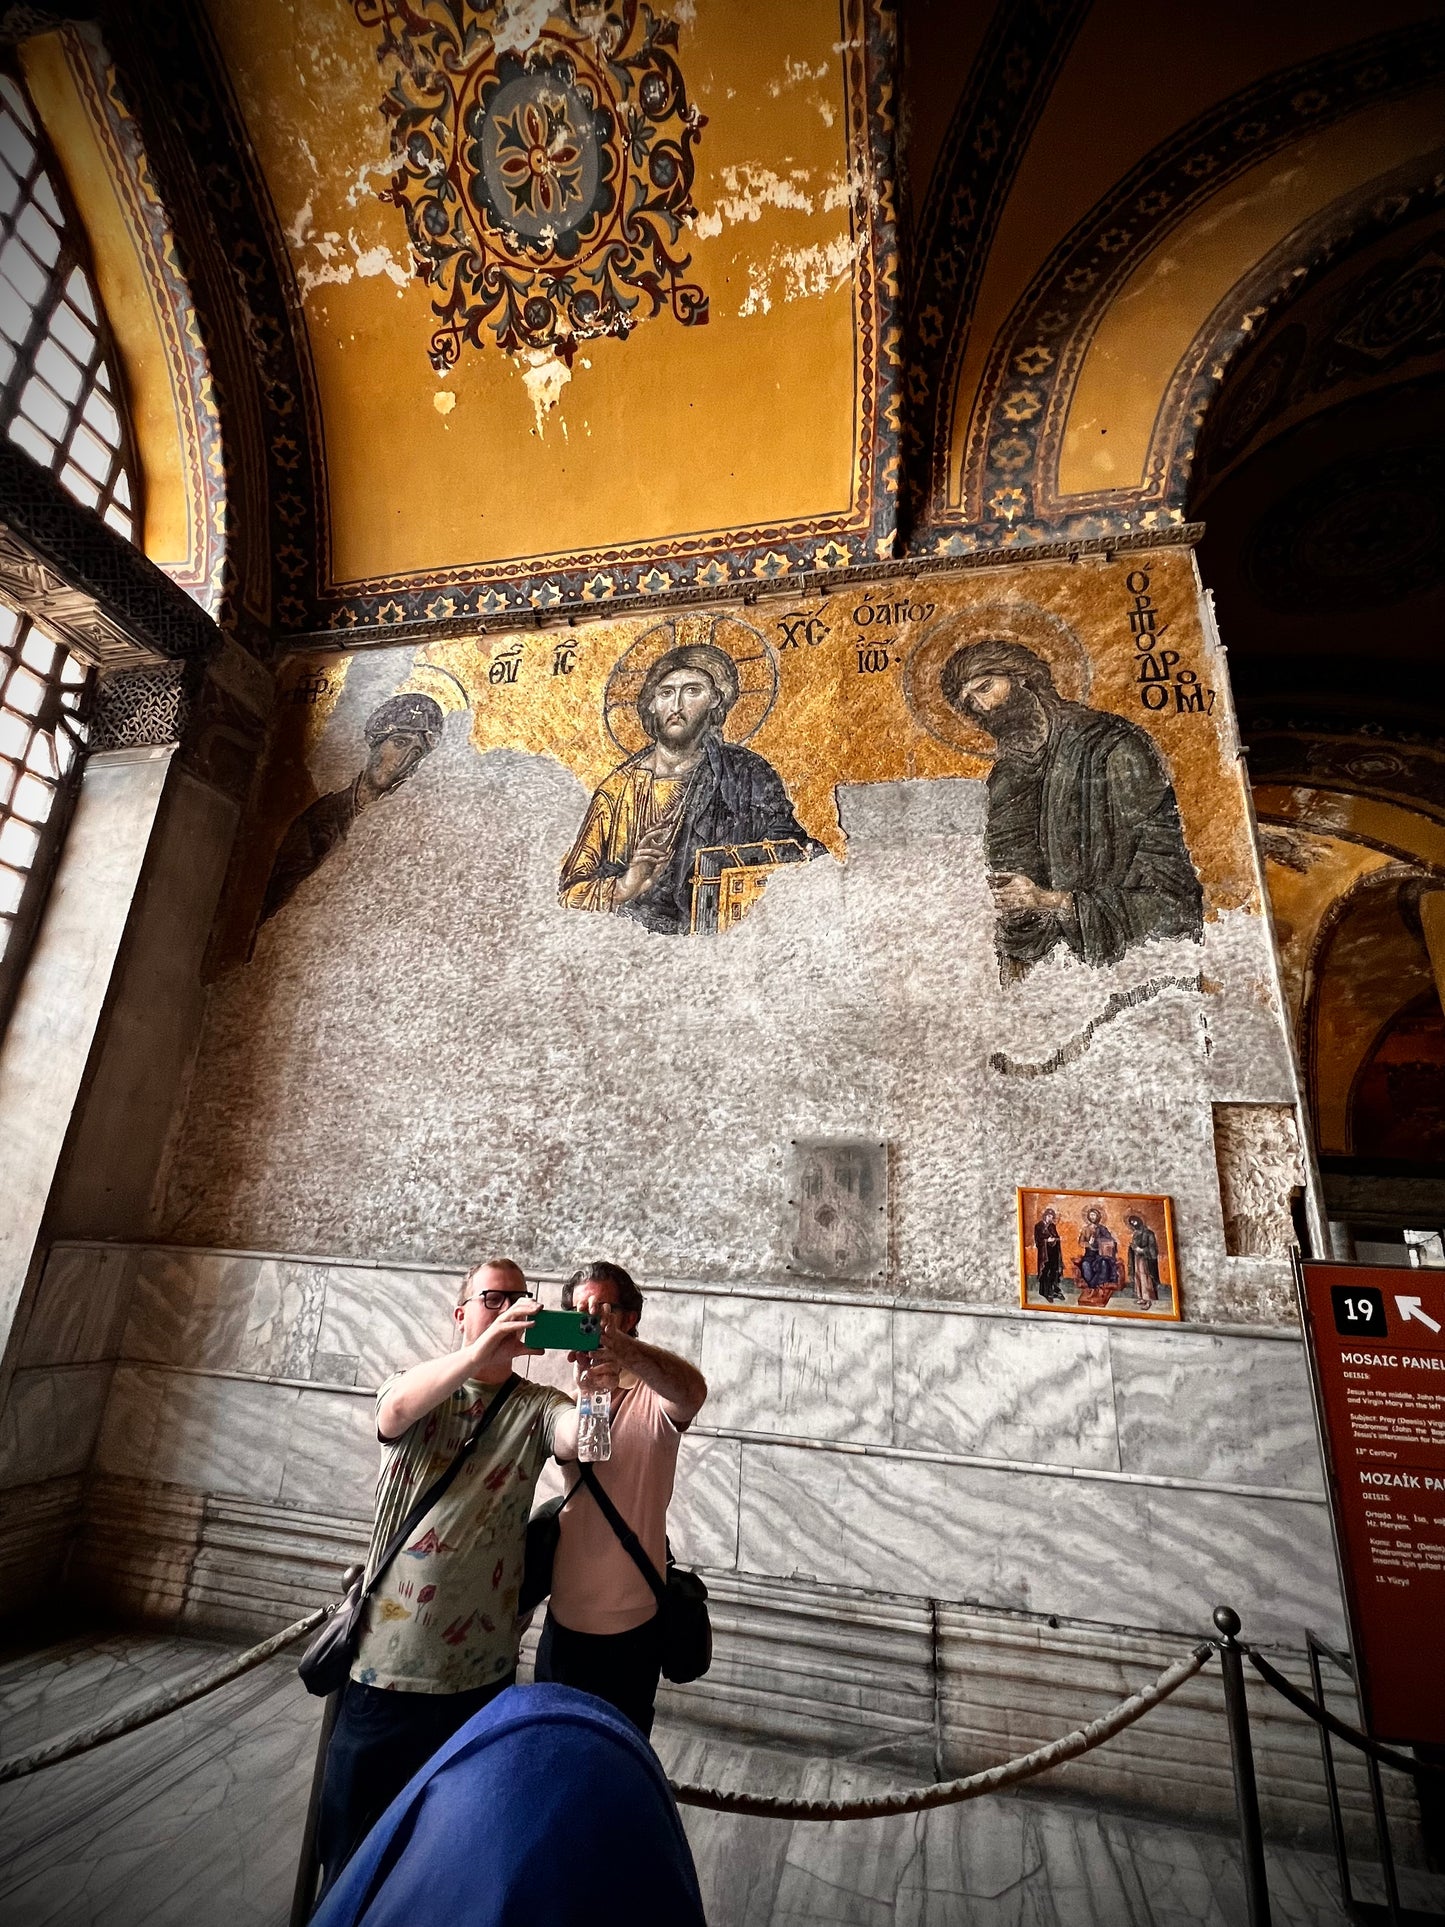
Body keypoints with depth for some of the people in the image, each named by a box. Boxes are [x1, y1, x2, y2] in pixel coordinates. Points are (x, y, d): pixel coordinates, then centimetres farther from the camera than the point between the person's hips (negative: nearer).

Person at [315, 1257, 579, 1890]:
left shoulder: (536, 1407, -3)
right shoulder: (414, 1384, -3)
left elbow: (583, 1435, -24)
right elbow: (395, 1411, -27)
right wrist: (482, 1350, -45)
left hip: (480, 1673, 1)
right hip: (385, 1664, 0)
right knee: (354, 1843, 14)